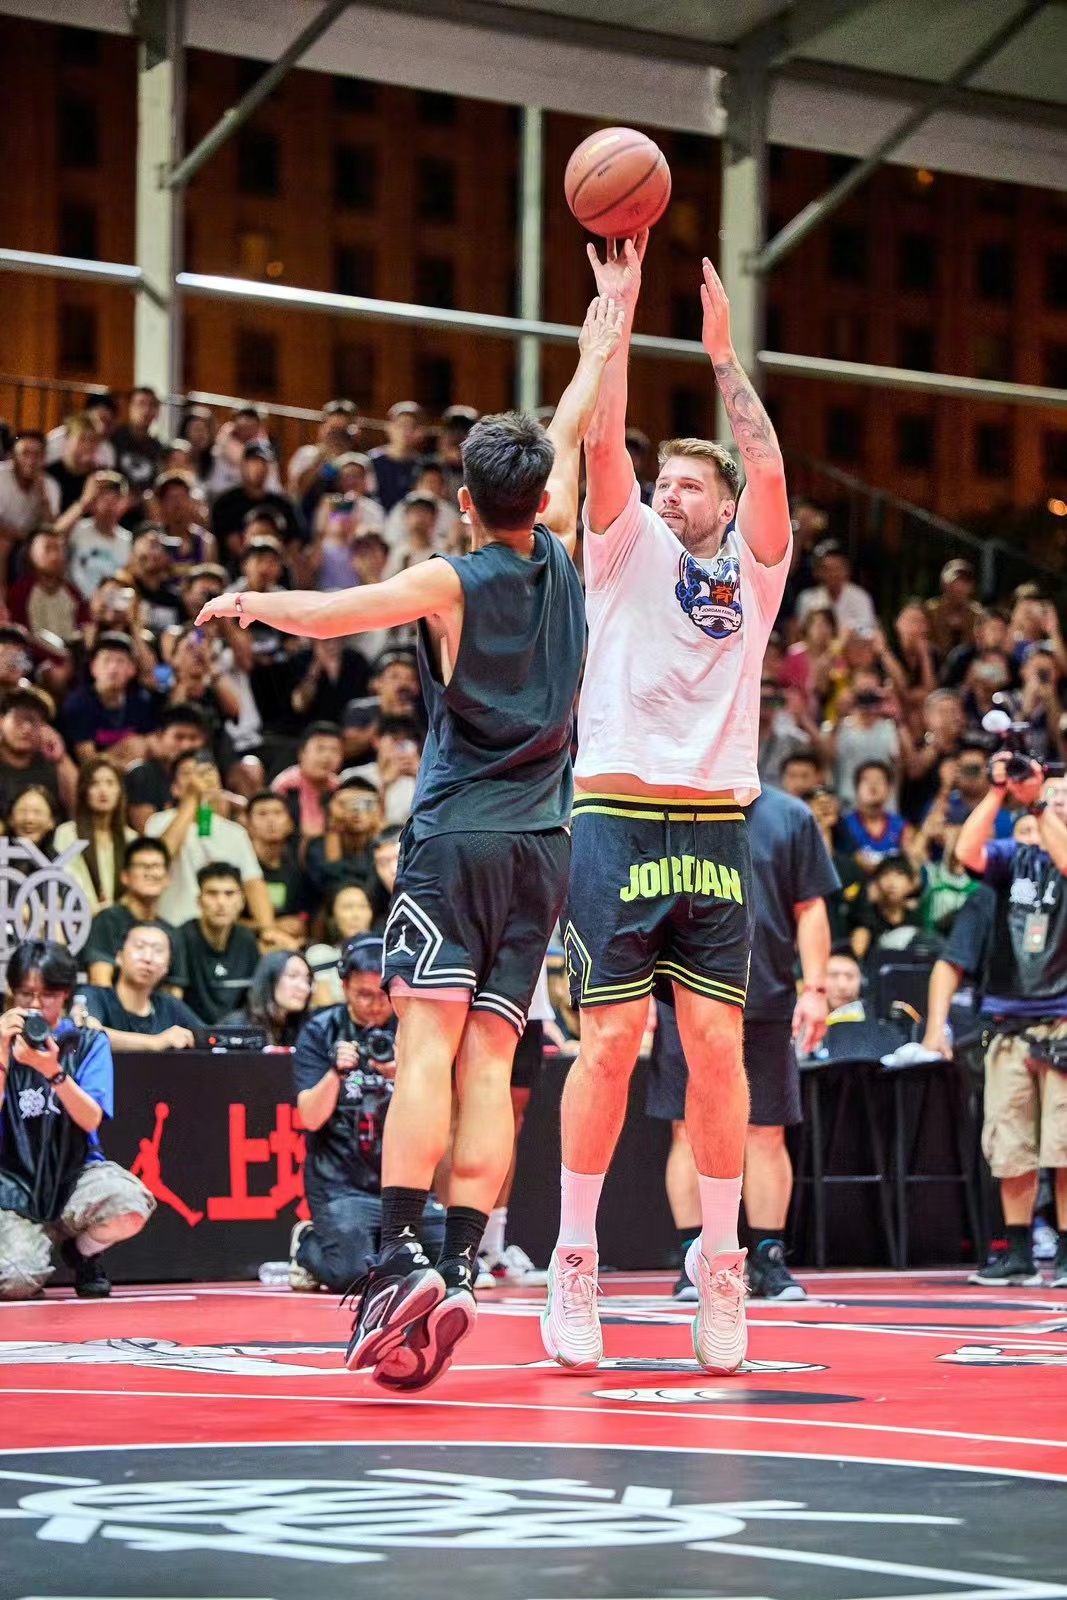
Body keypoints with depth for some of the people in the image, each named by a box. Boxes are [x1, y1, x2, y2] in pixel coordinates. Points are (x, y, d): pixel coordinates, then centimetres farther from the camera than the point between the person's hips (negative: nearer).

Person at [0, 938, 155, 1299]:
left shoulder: (89, 1044, 3)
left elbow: (91, 1120, -10)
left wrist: (54, 1072, -25)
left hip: (76, 1172, 1)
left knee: (130, 1205, -33)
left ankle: (82, 1252, 4)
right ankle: (41, 1239, 13)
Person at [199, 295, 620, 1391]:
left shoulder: (449, 583, -5)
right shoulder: (559, 558, 7)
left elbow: (322, 615, -6)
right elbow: (566, 448, 22)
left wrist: (248, 601, 14)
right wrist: (594, 359, 36)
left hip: (455, 835, -4)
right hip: (540, 844, 4)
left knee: (428, 1041, -12)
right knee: (490, 1059, -1)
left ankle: (398, 1256, -24)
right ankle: (457, 1271, -9)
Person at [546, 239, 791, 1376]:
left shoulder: (752, 566, 14)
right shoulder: (628, 545, 10)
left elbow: (768, 468, 0)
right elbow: (604, 440, -2)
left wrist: (724, 354, 0)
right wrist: (617, 312, -4)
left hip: (716, 830, 2)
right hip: (619, 818, -2)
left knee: (717, 1046, 0)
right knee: (609, 1040, -6)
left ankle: (720, 1262, 6)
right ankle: (574, 1259, 0)